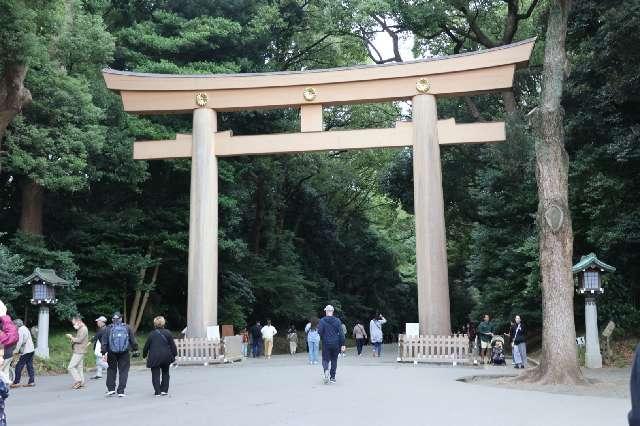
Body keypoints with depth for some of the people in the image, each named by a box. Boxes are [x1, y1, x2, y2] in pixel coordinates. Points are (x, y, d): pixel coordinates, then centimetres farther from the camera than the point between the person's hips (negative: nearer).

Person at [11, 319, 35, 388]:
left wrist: (16, 350, -15)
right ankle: (32, 381, 6)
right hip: (31, 350, 9)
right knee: (30, 366, 8)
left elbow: (20, 342, -19)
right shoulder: (25, 328, 18)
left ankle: (16, 382, -1)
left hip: (26, 351, -9)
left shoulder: (20, 330, -11)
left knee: (19, 366, -3)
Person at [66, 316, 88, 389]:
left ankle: (78, 380, -9)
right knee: (79, 367, 11)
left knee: (71, 367, -11)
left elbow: (79, 340, -22)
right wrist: (72, 339, 4)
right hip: (77, 352, 10)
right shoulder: (80, 329, 18)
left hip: (79, 352, -10)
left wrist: (71, 337, -9)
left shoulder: (83, 329, -14)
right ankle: (81, 383, 14)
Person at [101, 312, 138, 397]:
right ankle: (121, 391, 1)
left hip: (112, 354, 0)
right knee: (123, 371, 4)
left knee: (111, 370, 15)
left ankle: (111, 388, 11)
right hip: (125, 353, 0)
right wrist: (135, 349, 15)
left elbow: (104, 342, -2)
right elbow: (133, 340, 6)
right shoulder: (127, 328, 3)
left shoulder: (108, 329, 1)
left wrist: (104, 352, -1)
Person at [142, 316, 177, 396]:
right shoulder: (167, 333, 0)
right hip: (166, 357, 2)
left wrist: (144, 355, 19)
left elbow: (146, 346, 4)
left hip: (154, 358, -2)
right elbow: (172, 345, 1)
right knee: (165, 373, 18)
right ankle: (164, 390, 14)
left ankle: (158, 392, -2)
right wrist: (174, 354, 10)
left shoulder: (152, 334, -1)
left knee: (155, 375, 5)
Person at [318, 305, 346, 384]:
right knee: (334, 360, 14)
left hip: (326, 344, -2)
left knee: (325, 359, 7)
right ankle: (332, 377, 15)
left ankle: (326, 370, -23)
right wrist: (342, 345, -2)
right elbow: (341, 333, -4)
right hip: (335, 344, 2)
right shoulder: (337, 321, 0)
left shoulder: (322, 321, -4)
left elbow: (319, 332, -11)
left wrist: (322, 339, 10)